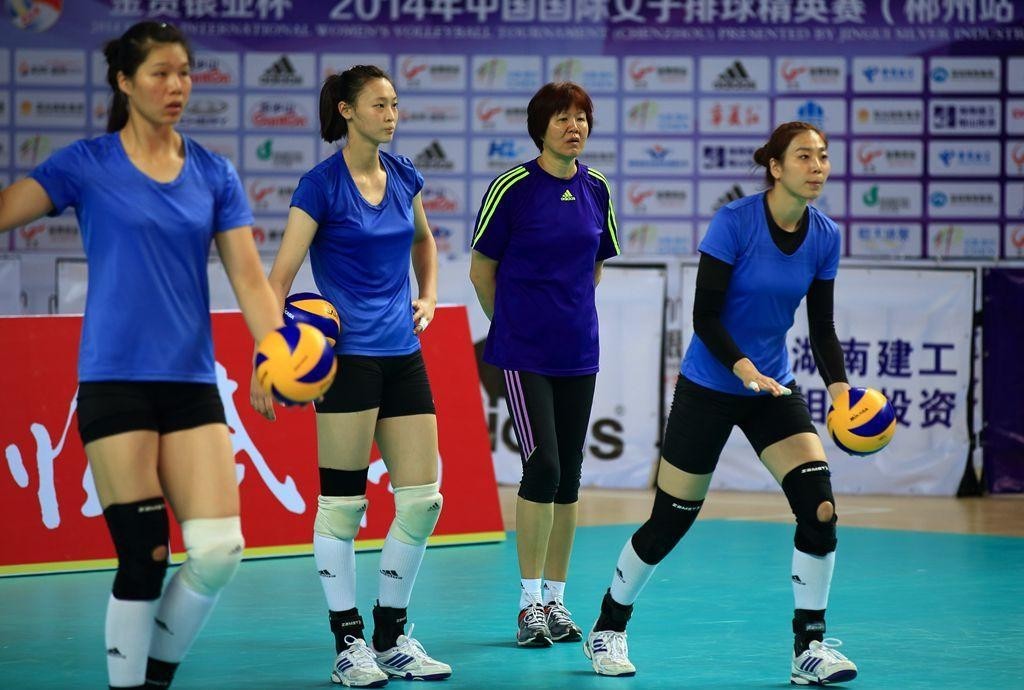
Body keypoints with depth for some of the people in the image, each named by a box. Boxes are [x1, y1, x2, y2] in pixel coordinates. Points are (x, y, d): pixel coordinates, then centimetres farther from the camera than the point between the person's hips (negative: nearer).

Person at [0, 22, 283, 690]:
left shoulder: (214, 173, 8)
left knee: (220, 549, -8)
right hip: (115, 380, -3)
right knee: (144, 558, -7)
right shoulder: (88, 164, 0)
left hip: (192, 383, 3)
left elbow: (250, 280, 3)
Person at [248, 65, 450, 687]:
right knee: (343, 503, -3)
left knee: (423, 499, 2)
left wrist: (428, 297, 16)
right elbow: (280, 276, -9)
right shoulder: (322, 185, -7)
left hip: (403, 355, 6)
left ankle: (393, 637, 15)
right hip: (347, 356, -6)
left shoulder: (404, 175, 10)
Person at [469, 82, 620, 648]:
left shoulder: (596, 188, 6)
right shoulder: (512, 187, -9)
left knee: (569, 475, 6)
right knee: (543, 465, -13)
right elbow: (482, 269, 1)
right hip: (523, 351, -5)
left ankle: (556, 598, 16)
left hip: (578, 351, 5)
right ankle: (529, 601, -3)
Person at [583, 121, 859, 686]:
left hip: (775, 389, 4)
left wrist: (839, 385, -14)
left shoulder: (824, 236, -2)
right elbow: (705, 315, -18)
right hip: (708, 387, -4)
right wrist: (745, 369, -33)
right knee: (671, 519, 3)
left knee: (819, 503, -14)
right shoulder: (733, 222, -18)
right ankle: (608, 630, 26)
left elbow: (822, 326, 3)